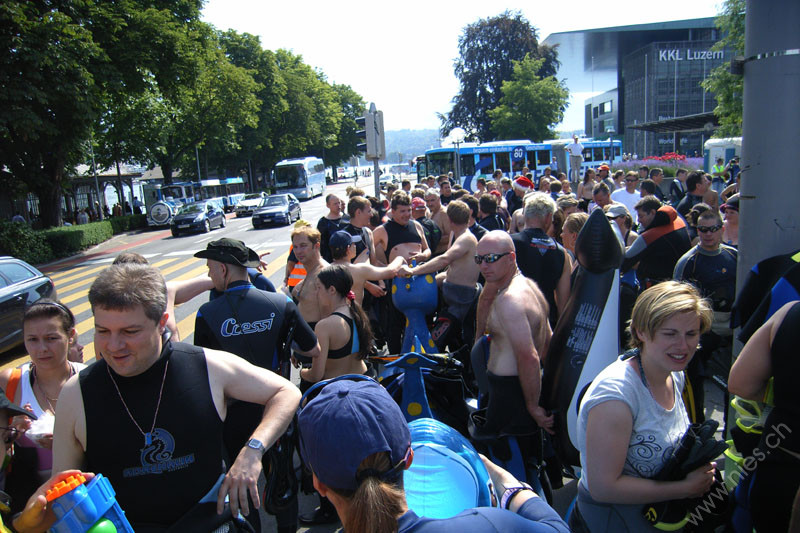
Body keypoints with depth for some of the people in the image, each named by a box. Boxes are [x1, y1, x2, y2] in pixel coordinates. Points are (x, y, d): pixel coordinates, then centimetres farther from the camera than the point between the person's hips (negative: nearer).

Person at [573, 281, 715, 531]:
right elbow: (603, 487, -26)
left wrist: (697, 465, -4)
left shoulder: (675, 376, -1)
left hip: (662, 511, 8)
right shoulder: (615, 392, -27)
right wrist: (686, 488, -19)